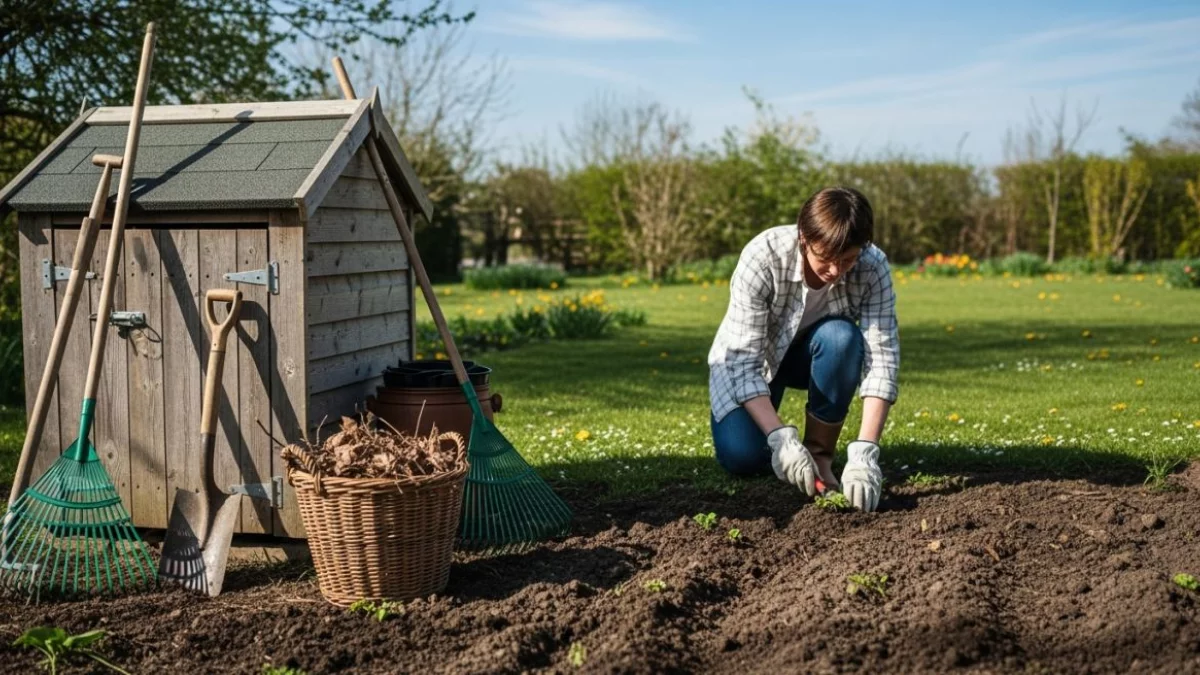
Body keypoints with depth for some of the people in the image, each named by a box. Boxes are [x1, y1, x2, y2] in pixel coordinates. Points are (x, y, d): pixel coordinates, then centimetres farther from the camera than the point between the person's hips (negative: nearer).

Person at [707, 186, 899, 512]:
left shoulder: (873, 268, -27)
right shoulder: (763, 256, -34)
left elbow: (882, 355, -31)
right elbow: (743, 358, -34)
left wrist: (864, 452, -43)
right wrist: (780, 438, -45)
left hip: (811, 355, 2)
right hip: (745, 359, -2)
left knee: (842, 336, -33)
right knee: (741, 457, -26)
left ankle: (820, 453, -14)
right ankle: (779, 434, 10)